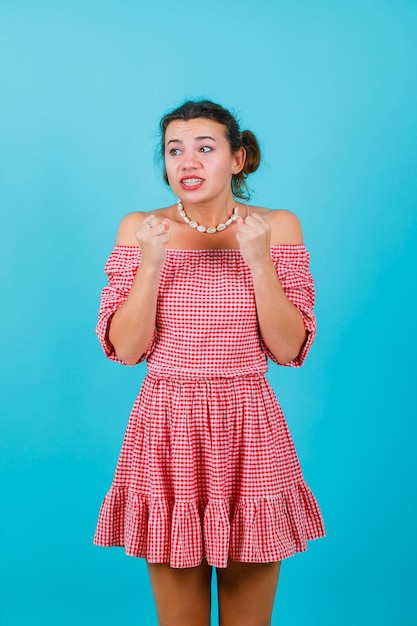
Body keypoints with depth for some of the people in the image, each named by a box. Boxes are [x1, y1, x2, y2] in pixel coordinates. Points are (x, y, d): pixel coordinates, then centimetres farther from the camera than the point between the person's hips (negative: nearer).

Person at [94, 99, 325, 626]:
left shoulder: (277, 227, 0)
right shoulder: (140, 229, 1)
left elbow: (289, 349, -6)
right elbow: (123, 348, -4)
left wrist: (258, 260, -16)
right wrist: (151, 262, -15)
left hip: (249, 429, 0)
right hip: (167, 430, 0)